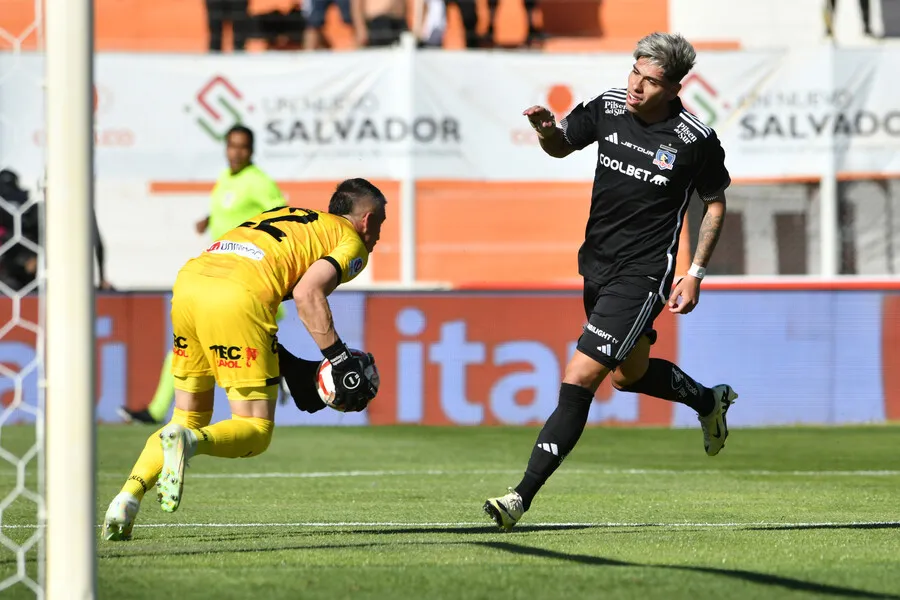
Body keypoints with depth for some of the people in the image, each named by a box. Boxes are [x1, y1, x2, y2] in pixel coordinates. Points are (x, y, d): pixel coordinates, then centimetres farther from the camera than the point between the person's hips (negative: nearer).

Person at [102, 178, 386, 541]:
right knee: (255, 431, 1)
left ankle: (127, 499, 3)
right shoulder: (353, 244, 13)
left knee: (190, 416, 20)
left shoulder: (284, 214, 35)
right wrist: (338, 358, -2)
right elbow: (308, 292, -6)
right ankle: (189, 442, -29)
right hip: (236, 299, -7)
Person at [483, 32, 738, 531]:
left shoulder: (696, 141, -15)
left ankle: (523, 495, -13)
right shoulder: (608, 107, -4)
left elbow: (715, 204, 0)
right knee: (629, 374, 25)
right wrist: (547, 130, -11)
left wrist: (695, 275, -4)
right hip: (597, 265, 7)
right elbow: (562, 147, 13)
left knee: (579, 381, -14)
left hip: (642, 275, -7)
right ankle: (709, 401, 54)